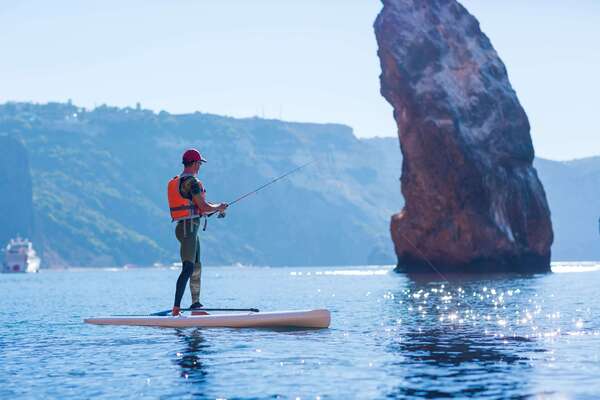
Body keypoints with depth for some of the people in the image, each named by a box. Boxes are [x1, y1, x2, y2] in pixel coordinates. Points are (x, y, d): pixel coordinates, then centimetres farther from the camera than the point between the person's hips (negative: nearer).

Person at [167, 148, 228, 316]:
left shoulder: (176, 182, 17)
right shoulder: (192, 181, -14)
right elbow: (203, 207, -17)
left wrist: (213, 208, 21)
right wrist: (218, 207, 2)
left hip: (183, 226, 10)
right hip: (189, 227, -10)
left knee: (196, 266, 18)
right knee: (188, 268, -14)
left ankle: (196, 303, 26)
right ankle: (176, 306, -20)